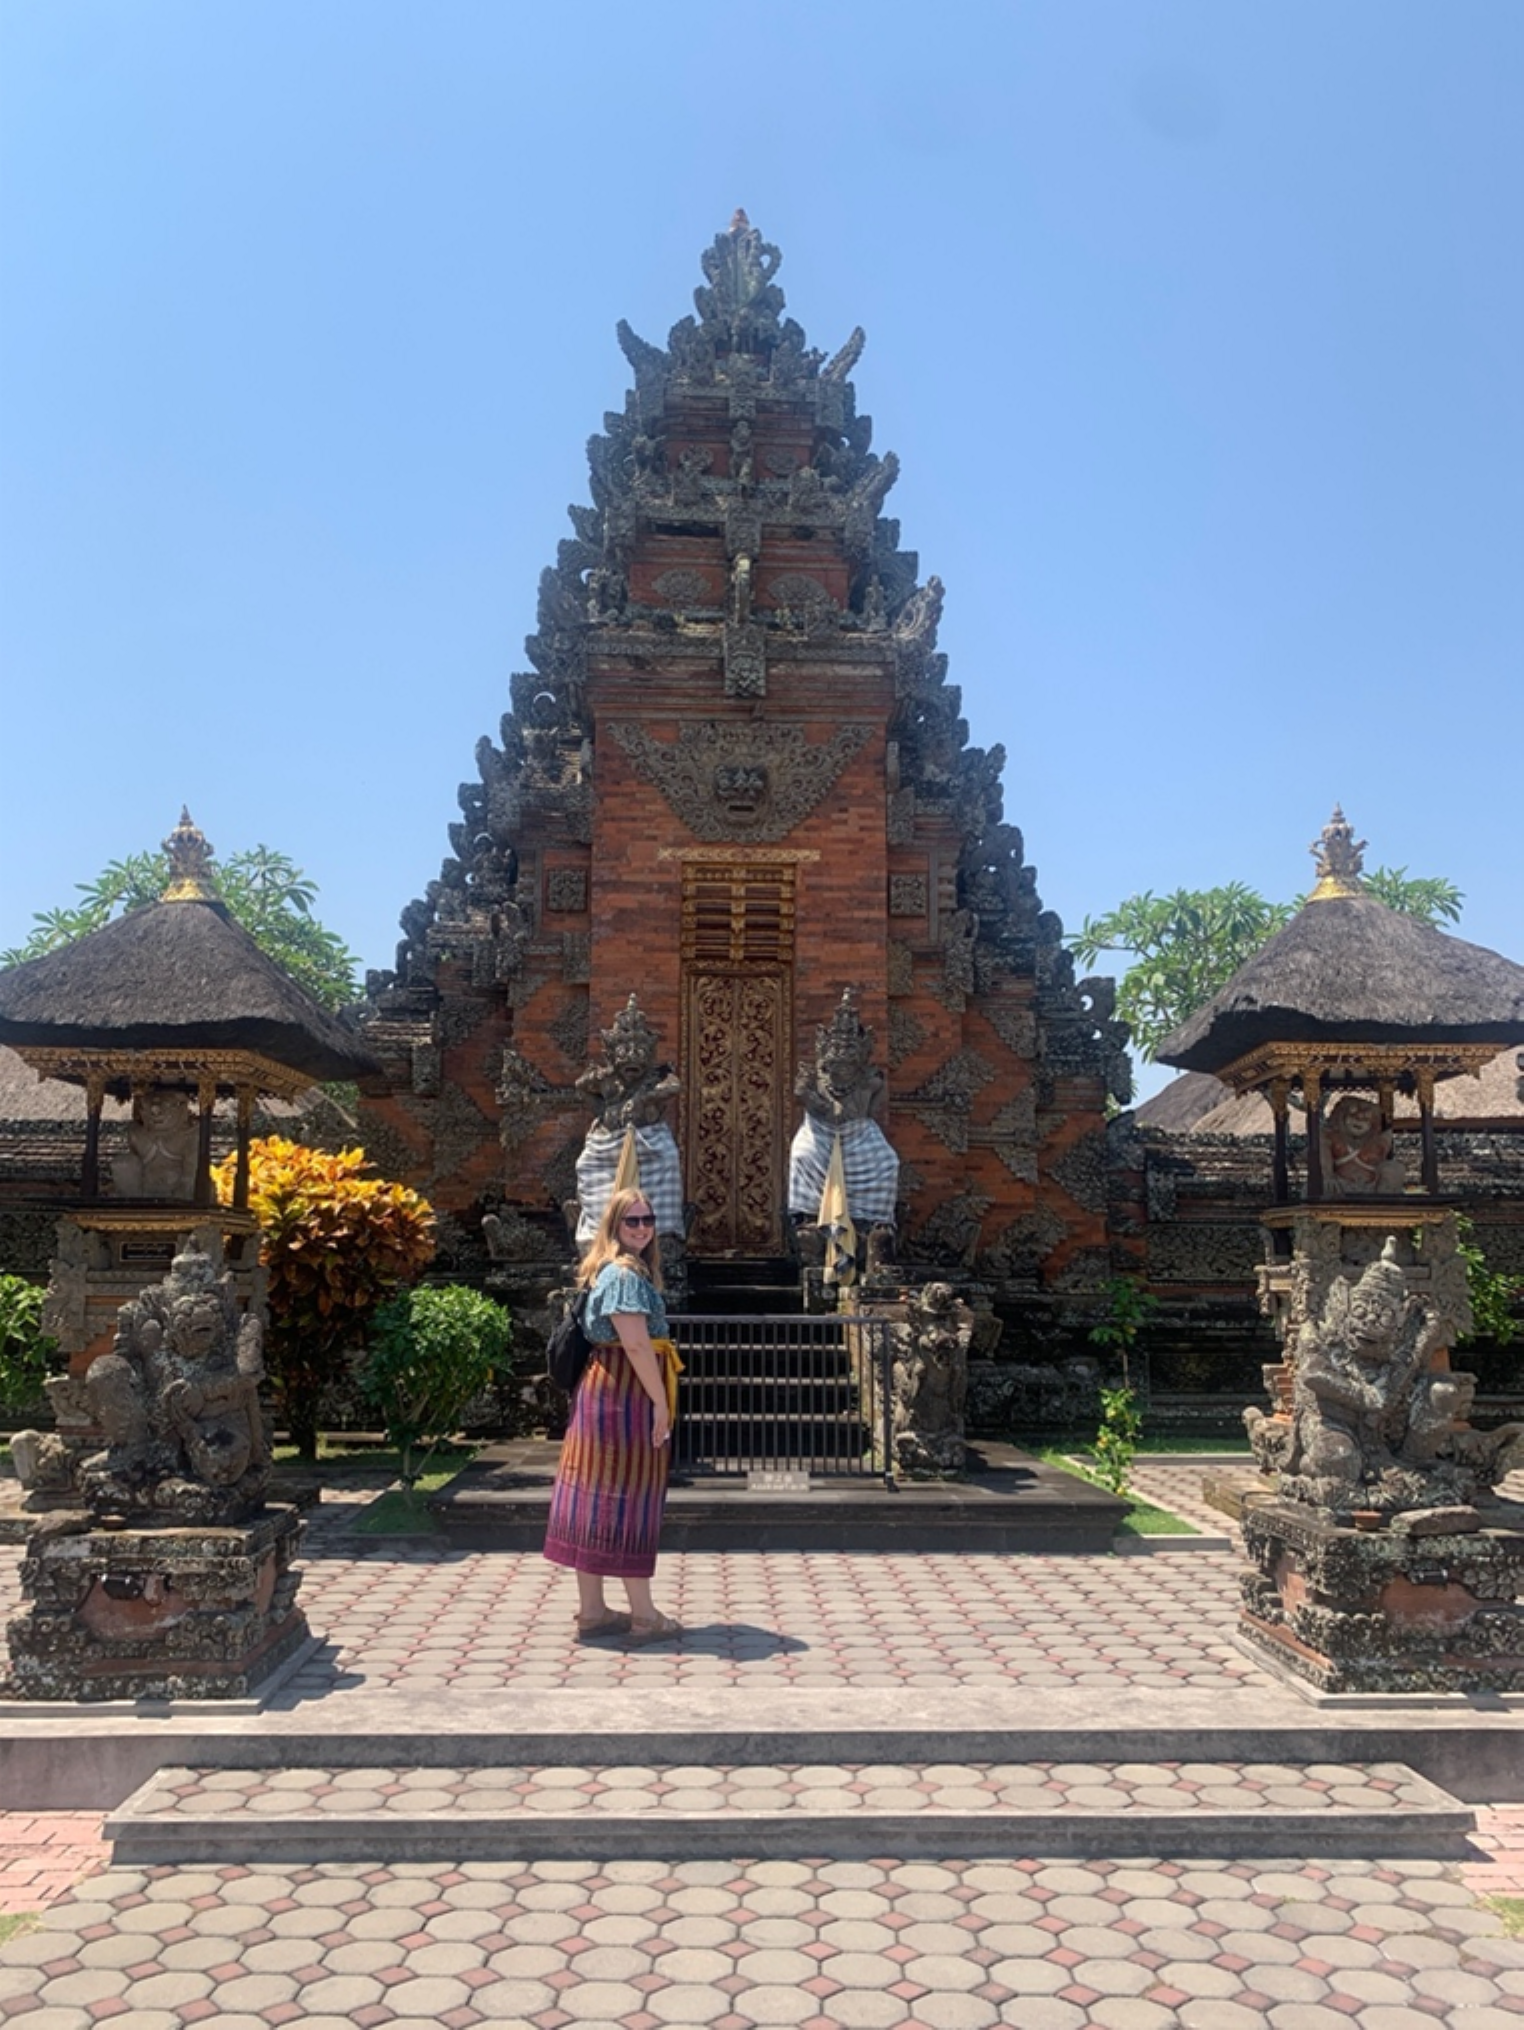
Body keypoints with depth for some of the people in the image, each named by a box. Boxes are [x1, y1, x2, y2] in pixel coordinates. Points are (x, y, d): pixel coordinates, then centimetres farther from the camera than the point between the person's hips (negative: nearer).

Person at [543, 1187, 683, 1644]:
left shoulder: (610, 1271, 16)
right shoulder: (625, 1273, -15)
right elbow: (636, 1344, -21)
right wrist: (661, 1401, -17)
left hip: (603, 1389, 10)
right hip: (625, 1396, -10)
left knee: (595, 1499, 10)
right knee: (625, 1500, -3)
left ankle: (592, 1610, 18)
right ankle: (644, 1615, 6)